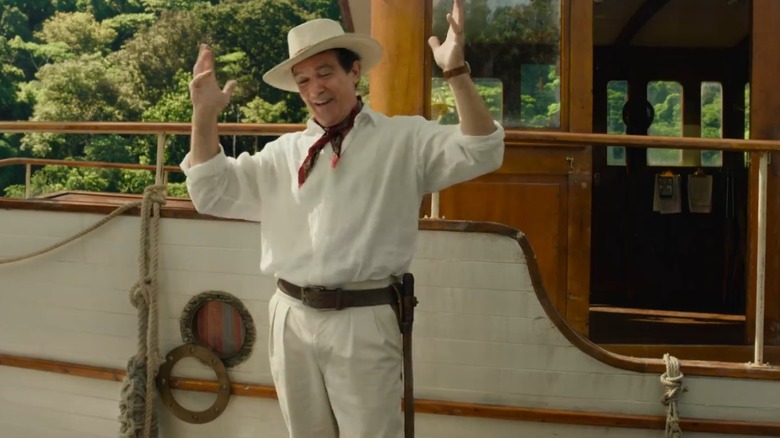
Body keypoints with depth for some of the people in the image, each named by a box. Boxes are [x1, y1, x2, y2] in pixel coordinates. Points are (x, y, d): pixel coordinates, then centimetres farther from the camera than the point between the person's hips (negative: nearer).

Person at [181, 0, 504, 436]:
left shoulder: (404, 139, 1)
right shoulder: (283, 153, 11)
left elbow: (481, 153, -10)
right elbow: (212, 193, 11)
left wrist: (457, 72, -23)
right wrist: (205, 115, -2)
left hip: (364, 319, -4)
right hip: (293, 318, 4)